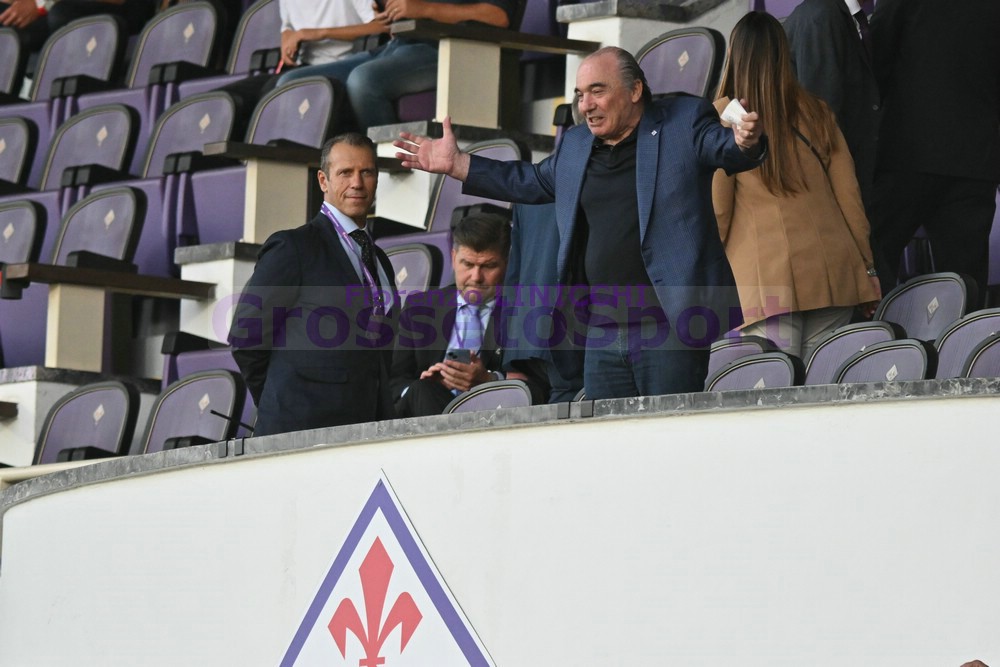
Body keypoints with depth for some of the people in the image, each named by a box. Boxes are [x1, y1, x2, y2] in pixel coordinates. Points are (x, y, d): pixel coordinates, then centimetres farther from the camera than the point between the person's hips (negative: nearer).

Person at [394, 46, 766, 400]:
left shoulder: (685, 121, 2)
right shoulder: (575, 145, 19)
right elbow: (530, 182, 31)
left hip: (670, 326, -6)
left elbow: (725, 150, -12)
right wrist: (456, 165, 25)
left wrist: (743, 142, -36)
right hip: (603, 333, 6)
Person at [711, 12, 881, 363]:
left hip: (768, 276, -4)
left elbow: (714, 206, 0)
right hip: (832, 273, 4)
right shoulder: (815, 111, 12)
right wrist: (867, 268, 19)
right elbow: (849, 195, 13)